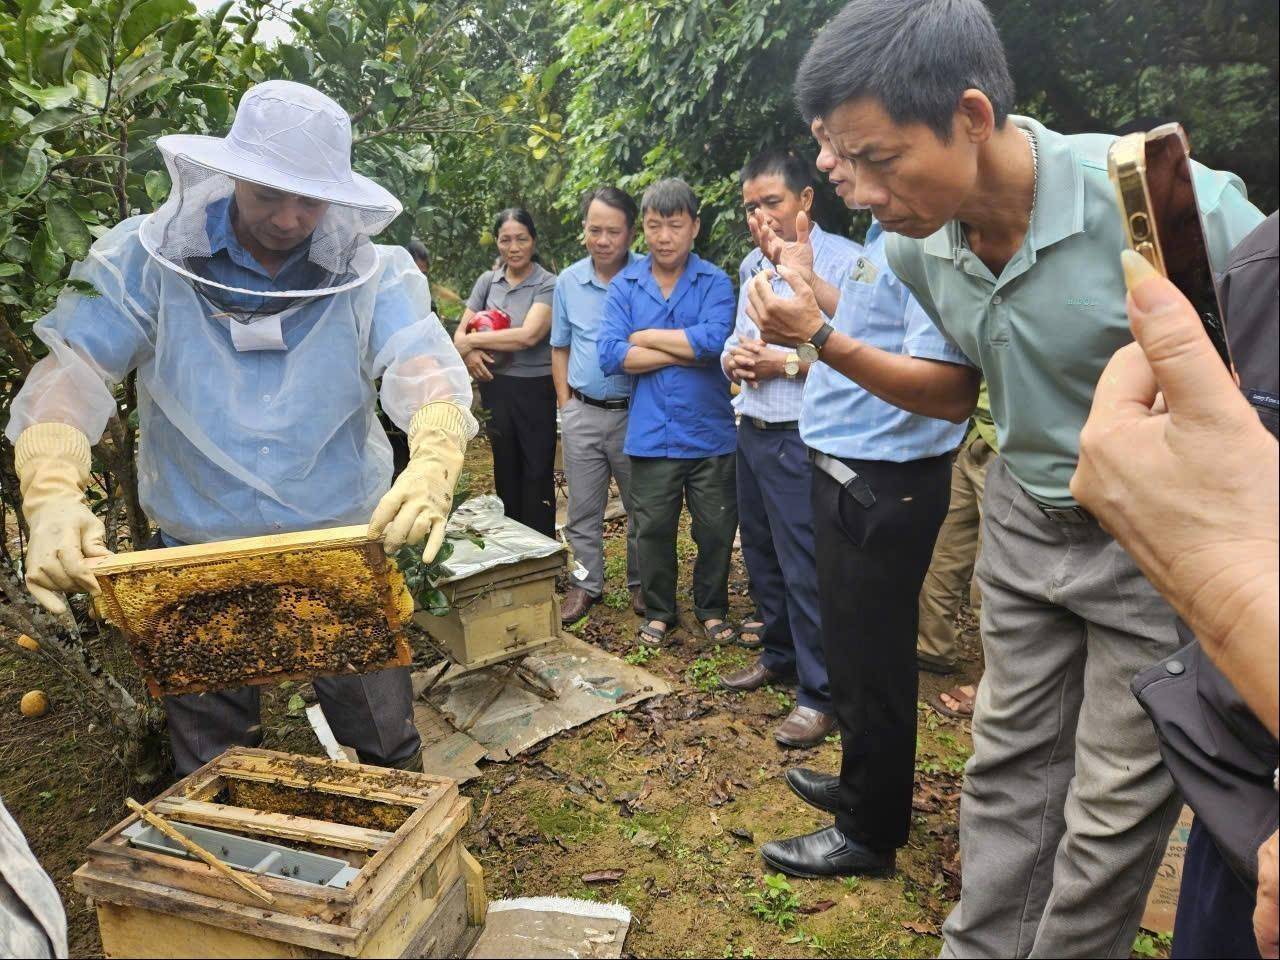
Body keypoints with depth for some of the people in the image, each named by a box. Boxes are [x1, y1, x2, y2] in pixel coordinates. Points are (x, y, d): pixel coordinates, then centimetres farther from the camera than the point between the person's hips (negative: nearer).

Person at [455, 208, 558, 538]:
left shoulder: (548, 284, -8)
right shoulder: (487, 281, 7)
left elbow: (528, 335, -21)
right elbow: (460, 332, 7)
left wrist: (473, 339, -13)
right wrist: (468, 353, -17)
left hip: (535, 390, -5)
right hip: (496, 387, 5)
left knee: (537, 474, 2)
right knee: (505, 470, 16)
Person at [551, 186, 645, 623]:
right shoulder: (568, 281, 6)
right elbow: (560, 349, 14)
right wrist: (565, 402, 7)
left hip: (635, 411, -3)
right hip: (582, 413, 3)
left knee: (641, 507, 10)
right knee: (583, 510, 11)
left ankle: (641, 583, 26)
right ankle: (586, 584, 25)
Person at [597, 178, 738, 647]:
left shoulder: (715, 282, -1)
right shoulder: (624, 286, 3)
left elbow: (714, 340, -20)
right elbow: (610, 355, -10)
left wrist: (646, 336, -10)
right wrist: (685, 351, -12)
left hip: (710, 432, 0)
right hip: (651, 433, 1)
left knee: (716, 529, 11)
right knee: (653, 529, 12)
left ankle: (712, 609, 33)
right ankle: (658, 613, 32)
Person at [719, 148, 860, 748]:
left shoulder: (843, 261, -11)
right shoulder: (751, 266, 14)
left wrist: (785, 365, -17)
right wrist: (734, 357, 0)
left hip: (800, 436, -8)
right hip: (751, 431, 8)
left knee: (806, 569, -3)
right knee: (761, 556, 18)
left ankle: (818, 694, 10)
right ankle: (779, 654, 36)